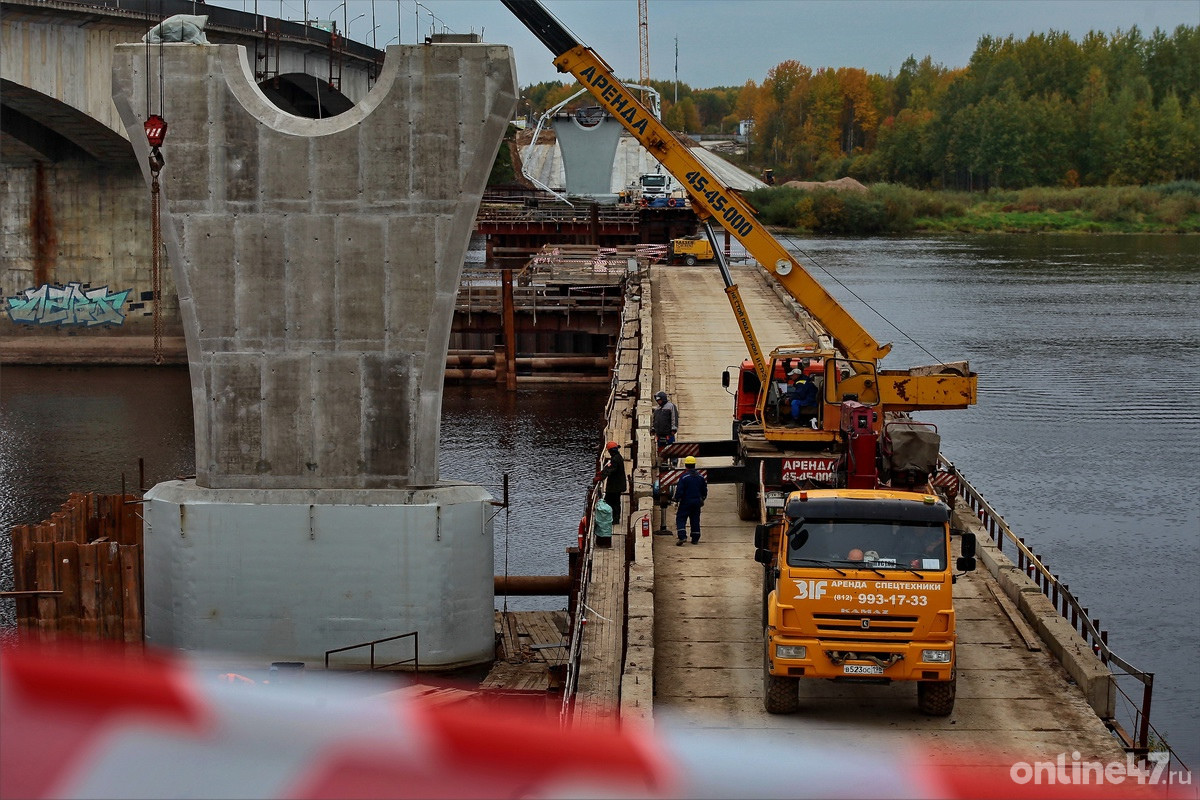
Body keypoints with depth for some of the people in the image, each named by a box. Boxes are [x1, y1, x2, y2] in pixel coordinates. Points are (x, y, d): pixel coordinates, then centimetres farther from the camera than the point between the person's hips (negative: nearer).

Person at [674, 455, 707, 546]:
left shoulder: (684, 477, -13)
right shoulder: (700, 477, 5)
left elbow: (679, 491, -14)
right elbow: (705, 490, 14)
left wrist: (677, 500, 0)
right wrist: (702, 499, 27)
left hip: (686, 502, -5)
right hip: (697, 502, 5)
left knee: (680, 519, 1)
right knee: (695, 520, 12)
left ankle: (682, 536, -15)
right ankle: (695, 539, 13)